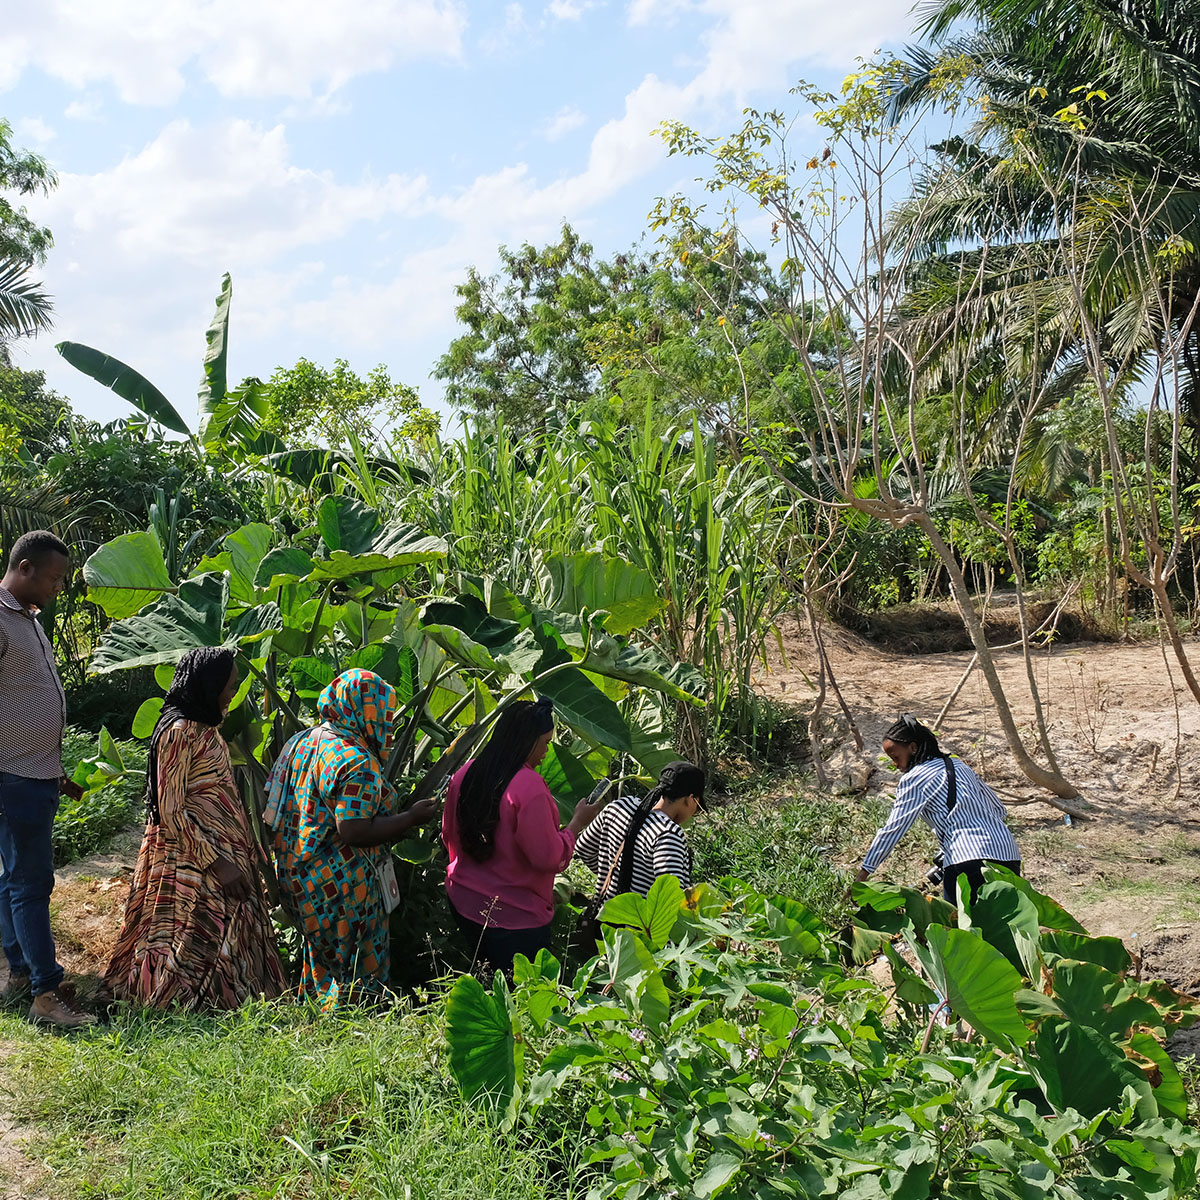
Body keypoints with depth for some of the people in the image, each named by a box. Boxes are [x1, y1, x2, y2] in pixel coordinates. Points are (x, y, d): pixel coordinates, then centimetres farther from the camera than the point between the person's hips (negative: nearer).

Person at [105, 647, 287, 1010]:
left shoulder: (205, 727, 11)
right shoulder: (179, 732, -19)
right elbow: (171, 810, -20)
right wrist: (217, 862, -21)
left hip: (223, 852, 9)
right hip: (193, 859, -9)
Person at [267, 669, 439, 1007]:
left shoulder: (300, 742, 7)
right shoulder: (357, 763, -21)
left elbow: (275, 811, 13)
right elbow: (354, 832, -26)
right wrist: (412, 818, -16)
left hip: (296, 875, 9)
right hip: (340, 887, -9)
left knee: (322, 959, 24)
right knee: (360, 970, 5)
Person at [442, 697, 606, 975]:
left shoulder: (464, 774, -2)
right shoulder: (529, 786, -24)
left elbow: (449, 836, 11)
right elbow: (549, 858, -19)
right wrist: (577, 823, -5)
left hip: (462, 901, 7)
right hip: (515, 916, -7)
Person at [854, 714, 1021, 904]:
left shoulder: (914, 779, 0)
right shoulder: (959, 765, 23)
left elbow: (893, 829, -2)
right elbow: (998, 808, 27)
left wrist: (862, 875, 0)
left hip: (968, 861, -7)